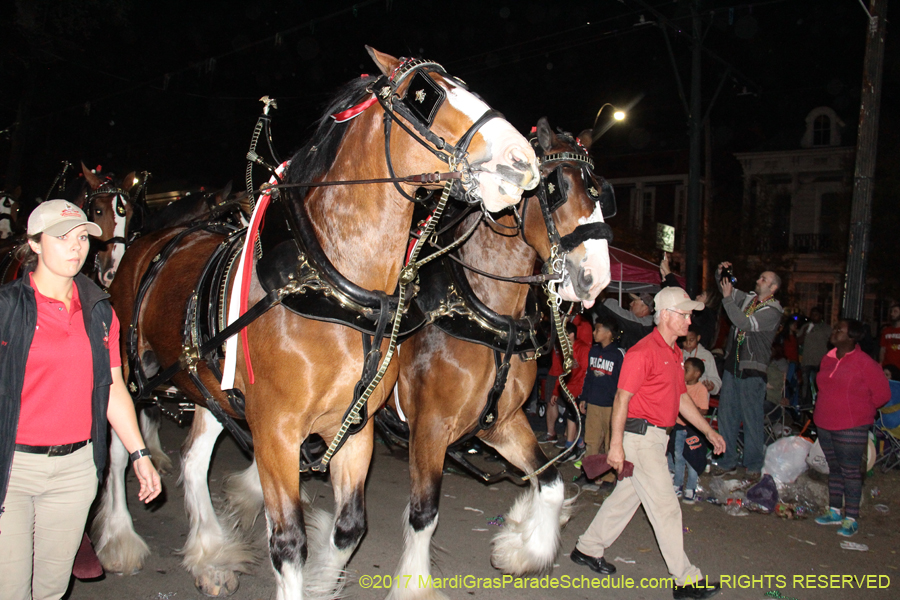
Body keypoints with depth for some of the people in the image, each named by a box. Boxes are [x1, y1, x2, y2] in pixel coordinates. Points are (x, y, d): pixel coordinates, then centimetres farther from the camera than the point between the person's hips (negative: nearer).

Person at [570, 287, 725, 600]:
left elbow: (681, 398, 23)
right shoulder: (643, 352, -15)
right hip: (640, 436, -10)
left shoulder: (674, 354, 15)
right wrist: (616, 445, -20)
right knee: (665, 506, -3)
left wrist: (709, 431, 22)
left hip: (657, 437, 10)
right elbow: (622, 399, -17)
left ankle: (588, 549, 30)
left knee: (627, 495, 16)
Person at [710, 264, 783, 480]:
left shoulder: (773, 310, -10)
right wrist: (721, 274, 2)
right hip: (732, 365, 7)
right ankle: (728, 461, 20)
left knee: (752, 418, 1)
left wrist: (727, 297, -19)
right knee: (726, 414, 9)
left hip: (752, 370, -6)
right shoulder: (749, 298, 11)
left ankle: (753, 465, 15)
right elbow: (728, 288, 23)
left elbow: (745, 324, -21)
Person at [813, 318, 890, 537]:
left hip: (851, 428, -7)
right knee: (834, 468, 15)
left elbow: (882, 394, -8)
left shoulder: (864, 363, -15)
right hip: (825, 424, 7)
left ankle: (851, 519, 7)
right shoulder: (828, 359, 6)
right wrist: (830, 408, 13)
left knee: (850, 470, -2)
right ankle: (834, 512, 26)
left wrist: (860, 409, 1)